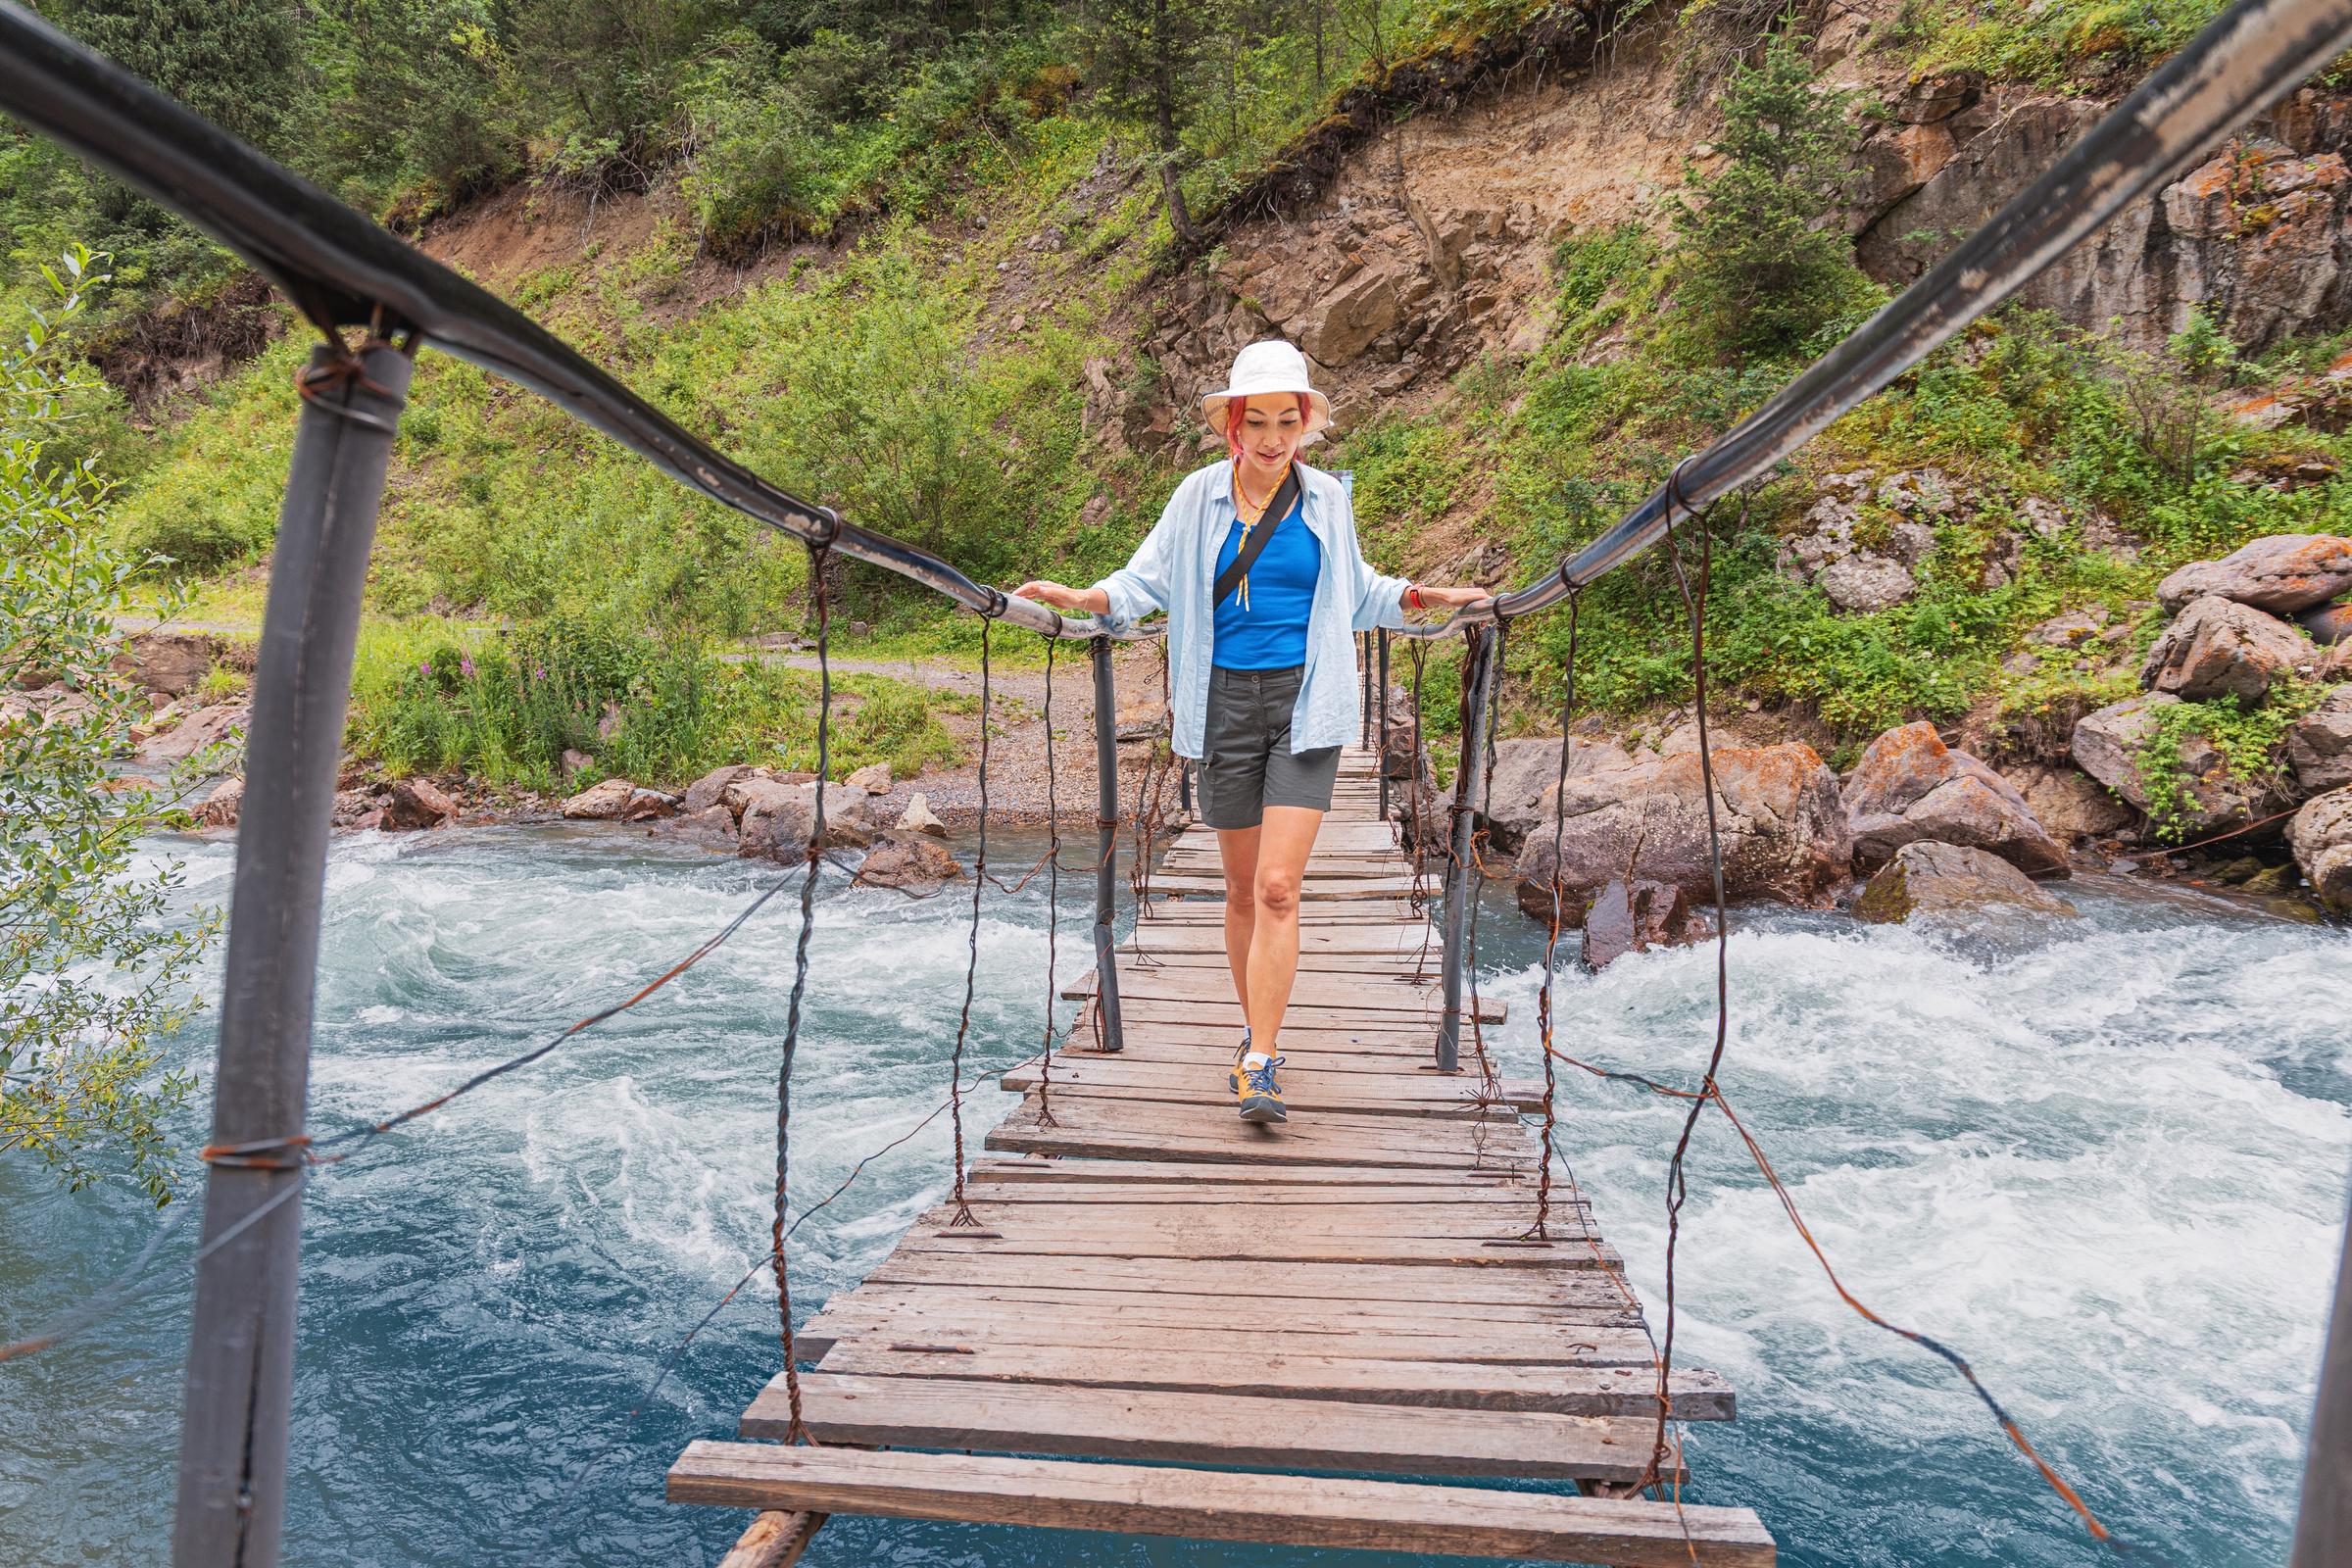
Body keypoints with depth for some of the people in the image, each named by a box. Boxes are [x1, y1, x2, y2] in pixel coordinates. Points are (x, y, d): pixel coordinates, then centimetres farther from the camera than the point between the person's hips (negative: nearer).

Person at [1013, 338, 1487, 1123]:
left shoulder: (1325, 497, 6)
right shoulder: (1200, 495, 3)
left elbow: (1355, 589, 20)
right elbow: (1146, 579, 3)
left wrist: (1426, 596, 9)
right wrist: (1077, 597, -14)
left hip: (1304, 704, -1)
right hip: (1226, 701, 1)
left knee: (1278, 887, -12)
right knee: (1242, 889, 9)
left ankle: (1259, 1067, -8)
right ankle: (1258, 1032, 28)